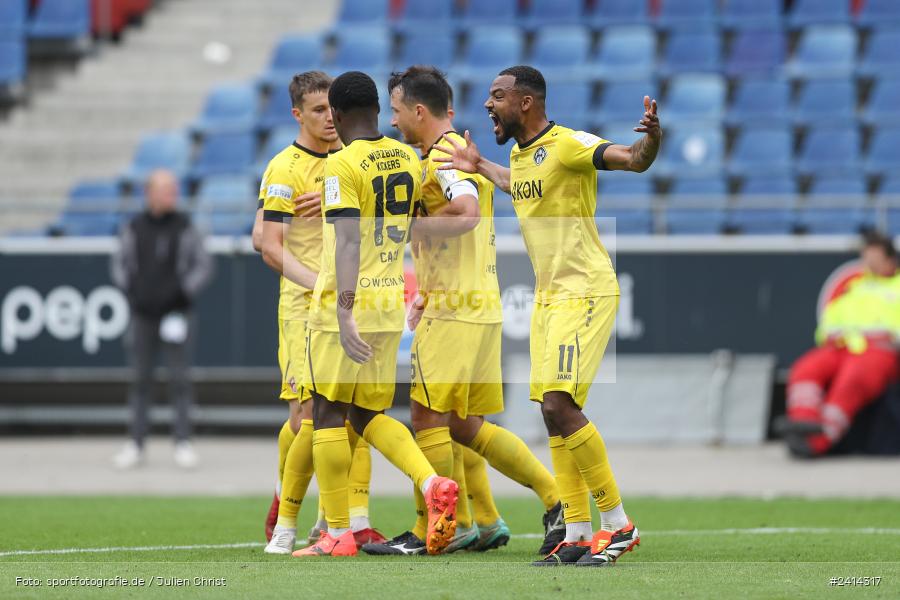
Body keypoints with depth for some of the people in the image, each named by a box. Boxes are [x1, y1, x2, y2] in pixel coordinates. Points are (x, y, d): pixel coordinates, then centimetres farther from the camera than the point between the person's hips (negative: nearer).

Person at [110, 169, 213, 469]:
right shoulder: (134, 229, 2)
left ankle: (183, 442, 0)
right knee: (140, 379, 4)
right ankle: (136, 444, 8)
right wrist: (130, 289, 2)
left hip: (176, 315, -2)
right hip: (143, 315, 2)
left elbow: (204, 265, 2)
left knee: (179, 378, -4)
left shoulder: (184, 228, -2)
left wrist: (183, 292, -8)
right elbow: (120, 262, 14)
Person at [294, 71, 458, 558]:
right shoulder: (407, 160, 8)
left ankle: (337, 533, 3)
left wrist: (344, 312, -26)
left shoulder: (343, 165, -13)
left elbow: (348, 241, -21)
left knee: (328, 413, 3)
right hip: (391, 303, 7)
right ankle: (433, 484, -7)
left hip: (345, 305, -7)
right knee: (369, 413, 15)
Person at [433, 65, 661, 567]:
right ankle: (578, 533, 10)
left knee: (559, 404, -17)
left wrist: (652, 139, -49)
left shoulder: (567, 145, -15)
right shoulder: (519, 154, 12)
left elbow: (632, 160, -29)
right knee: (555, 413, 6)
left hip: (585, 291, -9)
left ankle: (619, 524, -9)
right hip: (549, 295, 9)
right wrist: (480, 167, 41)